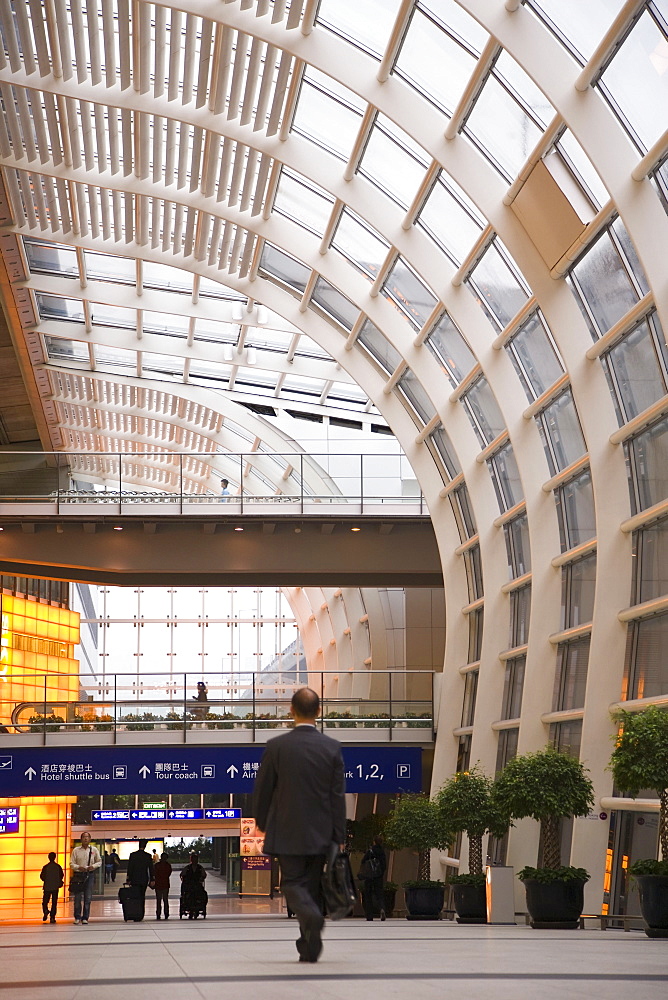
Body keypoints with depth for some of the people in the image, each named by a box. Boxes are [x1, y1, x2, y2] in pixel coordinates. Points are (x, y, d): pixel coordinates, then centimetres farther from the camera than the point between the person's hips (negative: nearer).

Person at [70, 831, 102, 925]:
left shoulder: (94, 850, 8)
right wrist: (78, 867, -15)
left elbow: (99, 861, 12)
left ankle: (85, 918, 7)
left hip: (90, 874, 1)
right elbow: (71, 863, 5)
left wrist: (93, 866, -7)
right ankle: (77, 917, 7)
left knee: (88, 897, 0)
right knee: (78, 897, -3)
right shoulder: (76, 850, 5)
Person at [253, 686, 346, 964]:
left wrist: (261, 823, 16)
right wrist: (338, 836, 4)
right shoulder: (332, 748, -2)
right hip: (320, 833, 2)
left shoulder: (276, 746, -7)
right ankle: (309, 947, 14)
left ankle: (310, 915, -27)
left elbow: (262, 789, -1)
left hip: (286, 832, -2)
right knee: (311, 885, 12)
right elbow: (338, 795, -2)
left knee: (292, 882, 3)